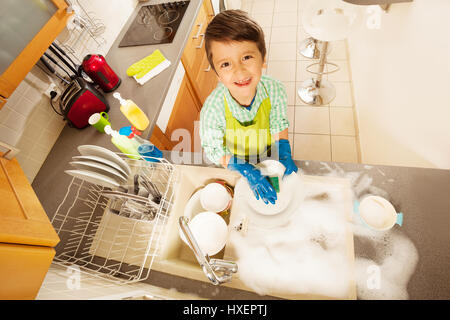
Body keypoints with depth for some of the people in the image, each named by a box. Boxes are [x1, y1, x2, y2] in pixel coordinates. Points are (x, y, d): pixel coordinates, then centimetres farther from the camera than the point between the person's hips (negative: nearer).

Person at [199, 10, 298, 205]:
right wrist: (246, 171, -33)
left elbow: (279, 124, -10)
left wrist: (285, 154, -22)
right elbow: (213, 151, -24)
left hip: (268, 159, 2)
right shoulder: (212, 109, -37)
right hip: (234, 168, -1)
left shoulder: (275, 90, -29)